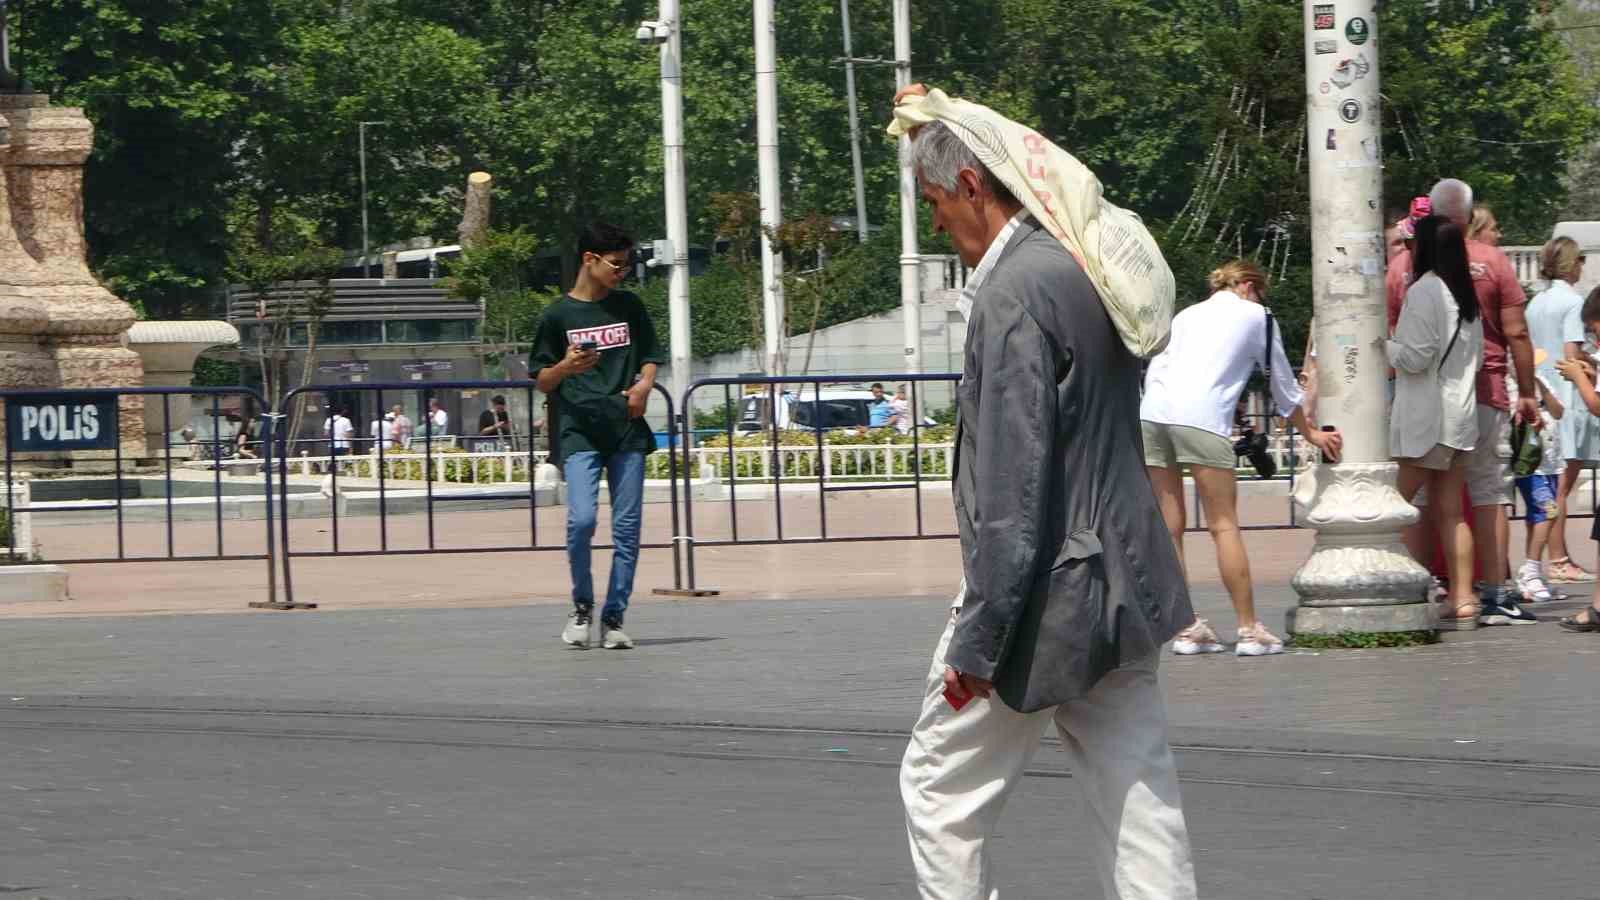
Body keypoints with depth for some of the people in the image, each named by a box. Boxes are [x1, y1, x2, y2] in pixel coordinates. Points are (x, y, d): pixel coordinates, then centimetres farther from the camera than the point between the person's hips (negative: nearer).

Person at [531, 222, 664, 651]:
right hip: (580, 430, -3)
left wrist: (644, 384, 0)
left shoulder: (629, 307, 12)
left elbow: (650, 356, 21)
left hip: (627, 429, 3)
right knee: (581, 519, -18)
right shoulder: (558, 315, 3)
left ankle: (614, 617, 6)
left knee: (627, 527, -2)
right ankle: (582, 606, 4)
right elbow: (542, 381, 7)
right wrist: (565, 367, -14)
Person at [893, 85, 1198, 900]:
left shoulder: (1015, 292, -18)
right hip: (1124, 583, 9)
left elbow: (1013, 486, -22)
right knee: (1137, 798, 6)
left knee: (942, 790, 5)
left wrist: (977, 640, -19)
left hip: (1045, 594, -9)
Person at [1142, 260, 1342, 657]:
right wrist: (1310, 433, 35)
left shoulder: (1185, 315, 29)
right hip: (1202, 416, -5)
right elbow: (1284, 385, 24)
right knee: (1224, 524, -1)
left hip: (1151, 413, 5)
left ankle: (1185, 627, 9)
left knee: (1169, 527, 8)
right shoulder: (1257, 317, 17)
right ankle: (1249, 629, -1)